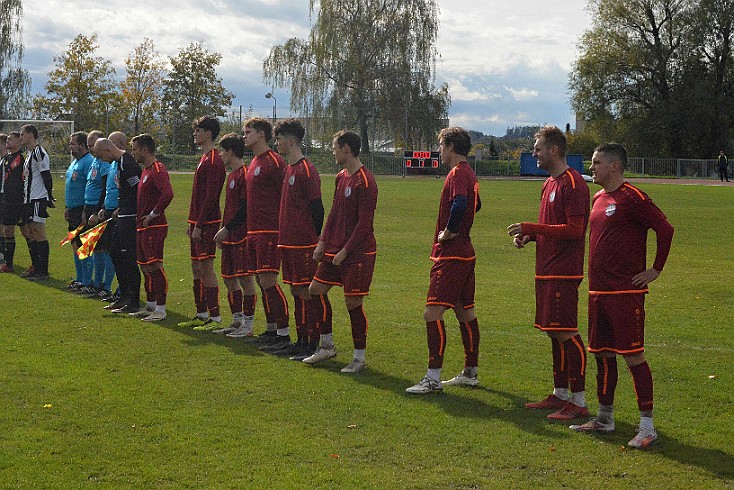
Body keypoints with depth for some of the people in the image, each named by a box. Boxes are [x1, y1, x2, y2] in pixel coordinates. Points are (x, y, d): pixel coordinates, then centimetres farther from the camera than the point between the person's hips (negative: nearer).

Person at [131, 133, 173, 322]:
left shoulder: (158, 169, -14)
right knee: (145, 267, 15)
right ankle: (151, 305, 24)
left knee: (155, 267, -8)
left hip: (154, 227, -10)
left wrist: (153, 214, -20)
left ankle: (160, 310, -4)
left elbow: (168, 194, -29)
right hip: (143, 227, 10)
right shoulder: (146, 170, 17)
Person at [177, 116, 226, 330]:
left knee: (206, 267, -7)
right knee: (196, 268, 13)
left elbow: (210, 196, -20)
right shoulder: (204, 158, 17)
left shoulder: (213, 160, -15)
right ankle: (201, 315, 20)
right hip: (198, 222, 10)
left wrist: (199, 225, -20)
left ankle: (215, 318, -3)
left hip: (207, 223, -10)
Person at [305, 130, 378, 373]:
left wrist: (345, 251, -17)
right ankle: (327, 346, 23)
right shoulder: (341, 177, 12)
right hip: (334, 249, 9)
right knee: (316, 290, 10)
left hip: (358, 253, -9)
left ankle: (360, 358, 9)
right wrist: (323, 242, 11)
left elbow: (365, 223, -18)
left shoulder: (365, 182, -16)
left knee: (353, 303, -4)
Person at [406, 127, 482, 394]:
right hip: (464, 252, 11)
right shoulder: (469, 173, 16)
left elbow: (460, 204, -34)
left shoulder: (457, 173, -15)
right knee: (465, 313, 15)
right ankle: (470, 373, 24)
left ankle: (433, 379, -14)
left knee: (432, 313, -13)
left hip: (451, 255, -11)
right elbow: (476, 205, 32)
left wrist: (448, 232, -19)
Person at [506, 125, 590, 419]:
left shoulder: (572, 183, -13)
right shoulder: (550, 183, 17)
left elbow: (574, 229, -20)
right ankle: (560, 394, 22)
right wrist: (528, 236, 7)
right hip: (547, 271, 10)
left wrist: (530, 228, -19)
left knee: (566, 333, -9)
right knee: (553, 332, 13)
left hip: (563, 273, -10)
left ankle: (579, 402, -4)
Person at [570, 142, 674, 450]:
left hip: (626, 292, -9)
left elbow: (665, 229, -16)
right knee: (602, 353, 14)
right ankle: (605, 417, 25)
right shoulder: (598, 198, 14)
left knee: (632, 355, -7)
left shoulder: (632, 198, -12)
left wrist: (656, 270, -12)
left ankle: (647, 426, -2)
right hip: (598, 291, 9)